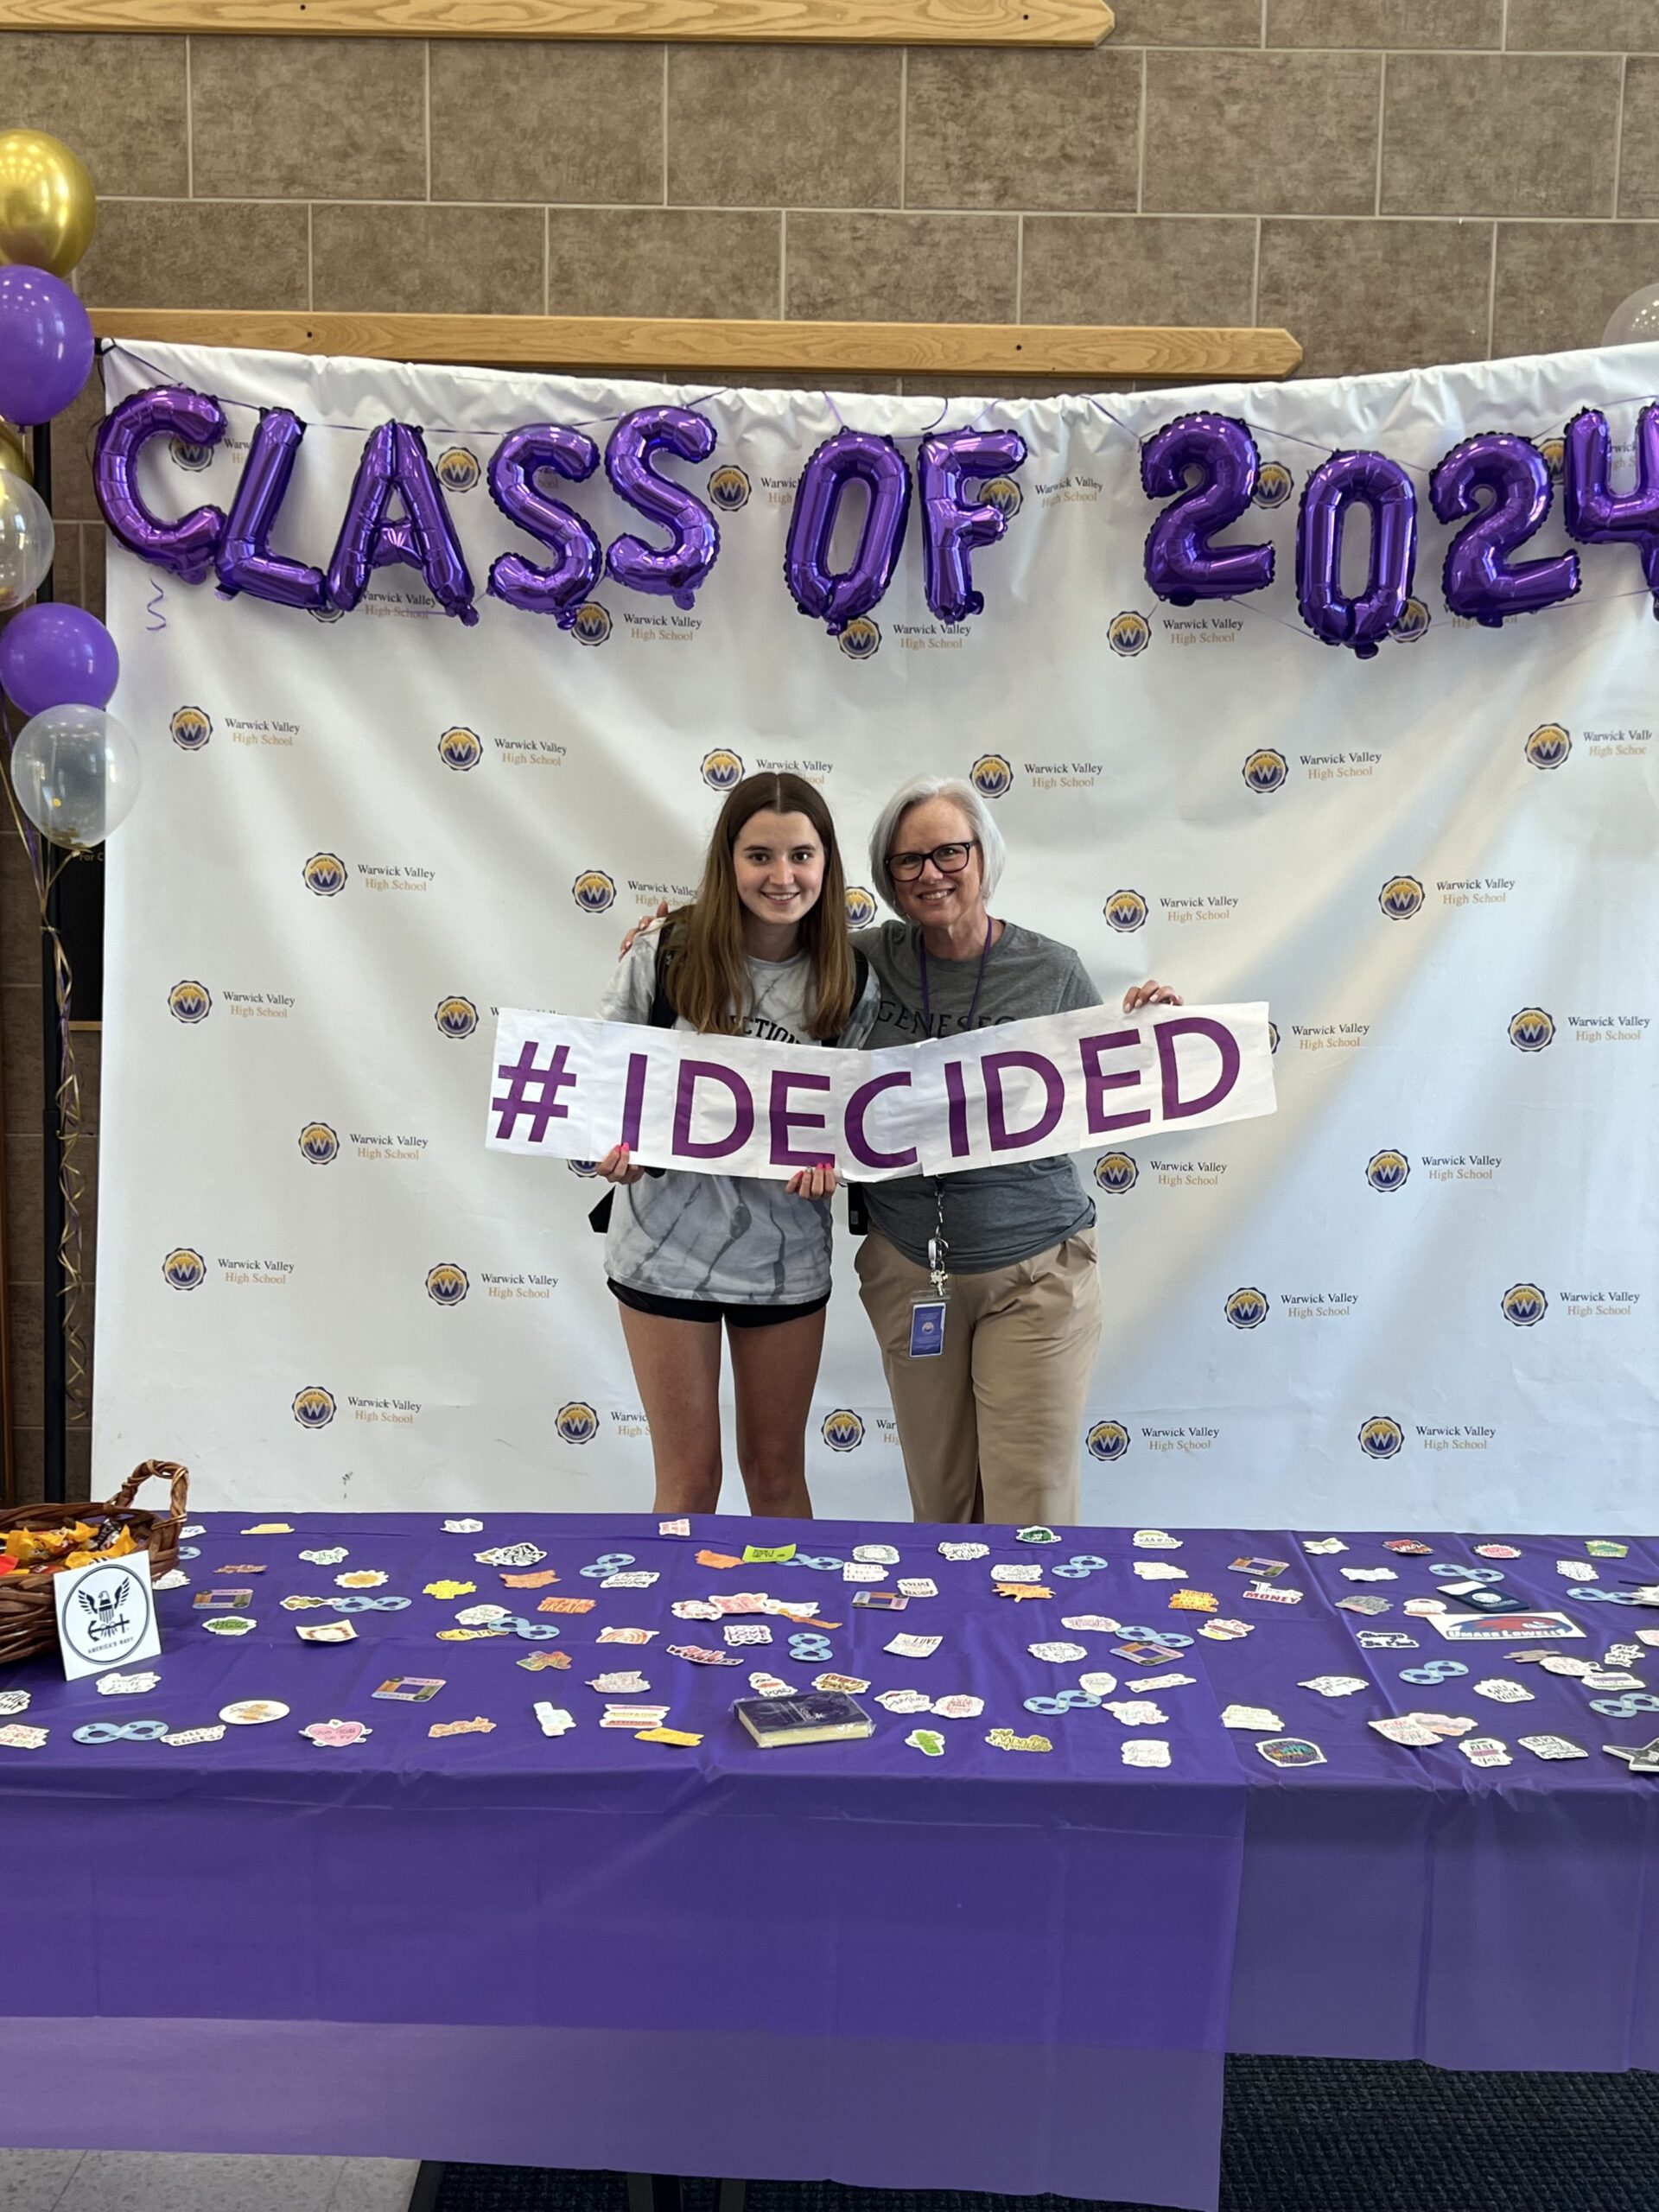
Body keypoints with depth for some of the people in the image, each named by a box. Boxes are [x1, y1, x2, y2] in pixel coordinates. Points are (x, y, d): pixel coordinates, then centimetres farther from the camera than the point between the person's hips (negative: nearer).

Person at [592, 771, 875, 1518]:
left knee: (777, 1470, 18)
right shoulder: (665, 954, -10)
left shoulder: (850, 983, -4)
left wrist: (832, 1157, -16)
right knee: (690, 1478, 10)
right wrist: (613, 1147, -19)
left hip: (786, 1255, 2)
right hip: (667, 1246, -1)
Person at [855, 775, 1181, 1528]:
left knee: (1030, 1508, 1)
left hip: (1035, 1272, -2)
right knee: (939, 1503, 14)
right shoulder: (869, 961, 0)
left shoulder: (1052, 971, -4)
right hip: (907, 1266, 2)